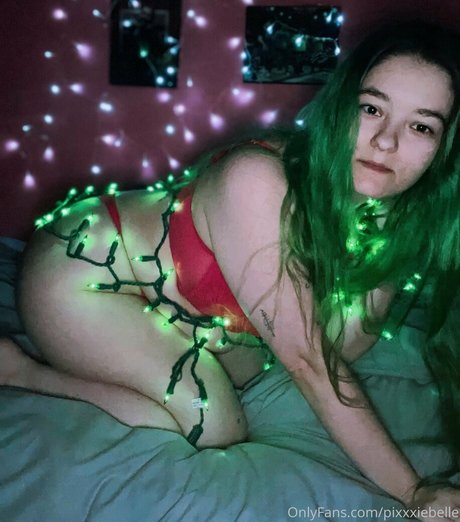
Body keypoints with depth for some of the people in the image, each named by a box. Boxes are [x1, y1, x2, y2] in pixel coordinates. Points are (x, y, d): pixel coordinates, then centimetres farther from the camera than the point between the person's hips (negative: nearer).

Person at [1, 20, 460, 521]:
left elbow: (336, 351, -10)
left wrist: (377, 269, -26)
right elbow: (307, 362, -31)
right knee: (215, 426, -15)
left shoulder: (389, 224, -10)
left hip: (166, 310, 8)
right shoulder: (257, 181, -34)